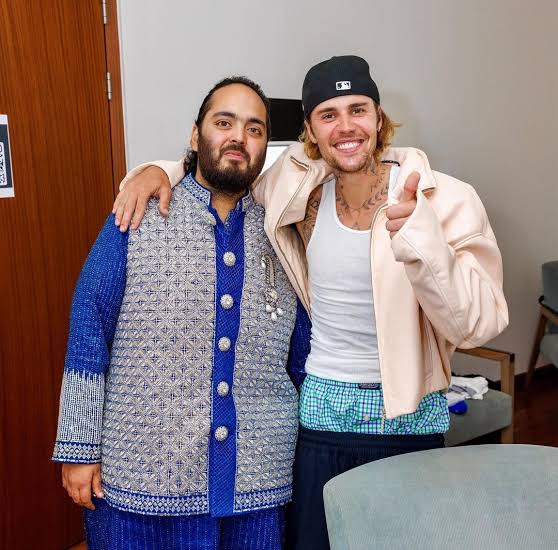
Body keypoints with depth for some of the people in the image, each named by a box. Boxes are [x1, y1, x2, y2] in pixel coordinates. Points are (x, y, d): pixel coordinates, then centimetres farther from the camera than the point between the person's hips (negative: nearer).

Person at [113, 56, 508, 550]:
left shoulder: (446, 199, -13)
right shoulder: (300, 188, -4)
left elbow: (477, 324, -20)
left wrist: (421, 239, -35)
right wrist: (159, 170, -8)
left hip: (407, 418, -1)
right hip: (321, 412, 2)